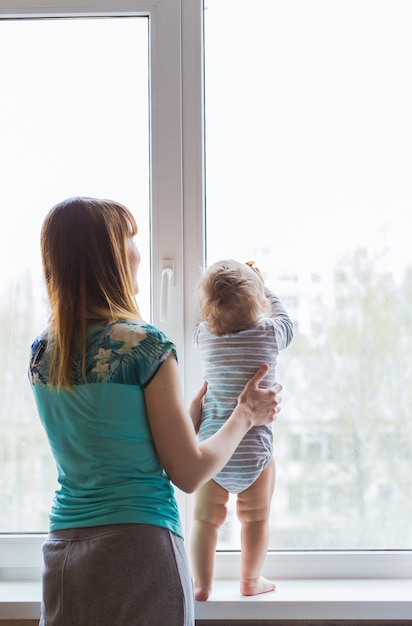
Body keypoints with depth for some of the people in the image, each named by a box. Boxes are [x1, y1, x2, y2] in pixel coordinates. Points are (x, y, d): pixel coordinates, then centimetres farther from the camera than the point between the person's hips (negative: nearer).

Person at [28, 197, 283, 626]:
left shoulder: (41, 353, 5)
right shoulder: (145, 345, -15)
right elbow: (188, 474, -9)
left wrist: (191, 413, 21)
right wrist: (246, 414, 5)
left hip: (62, 547, 6)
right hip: (138, 547, -6)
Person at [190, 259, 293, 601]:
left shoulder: (204, 335, -4)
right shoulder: (269, 334, -8)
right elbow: (283, 318, 16)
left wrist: (221, 289, 27)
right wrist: (262, 286, 27)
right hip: (254, 449, -1)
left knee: (206, 518, 12)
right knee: (256, 519, 16)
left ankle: (203, 585, 17)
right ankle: (251, 581, 29)